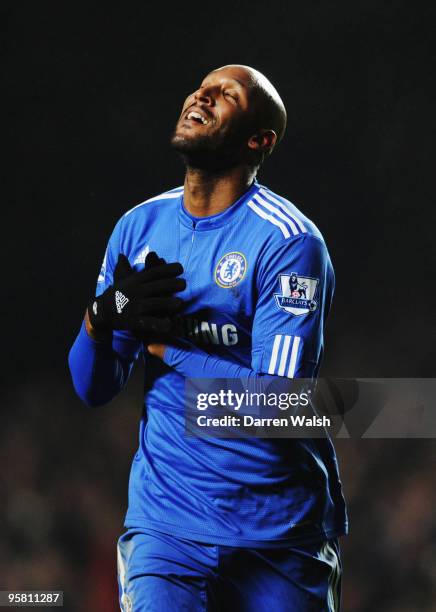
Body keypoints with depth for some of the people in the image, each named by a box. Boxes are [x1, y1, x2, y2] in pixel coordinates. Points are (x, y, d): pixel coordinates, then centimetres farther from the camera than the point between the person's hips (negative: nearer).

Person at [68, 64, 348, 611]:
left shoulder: (289, 241, -12)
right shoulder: (139, 226, 5)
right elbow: (93, 390, 5)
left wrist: (163, 340, -16)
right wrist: (101, 318, -15)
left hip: (281, 531, -2)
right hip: (166, 520, 3)